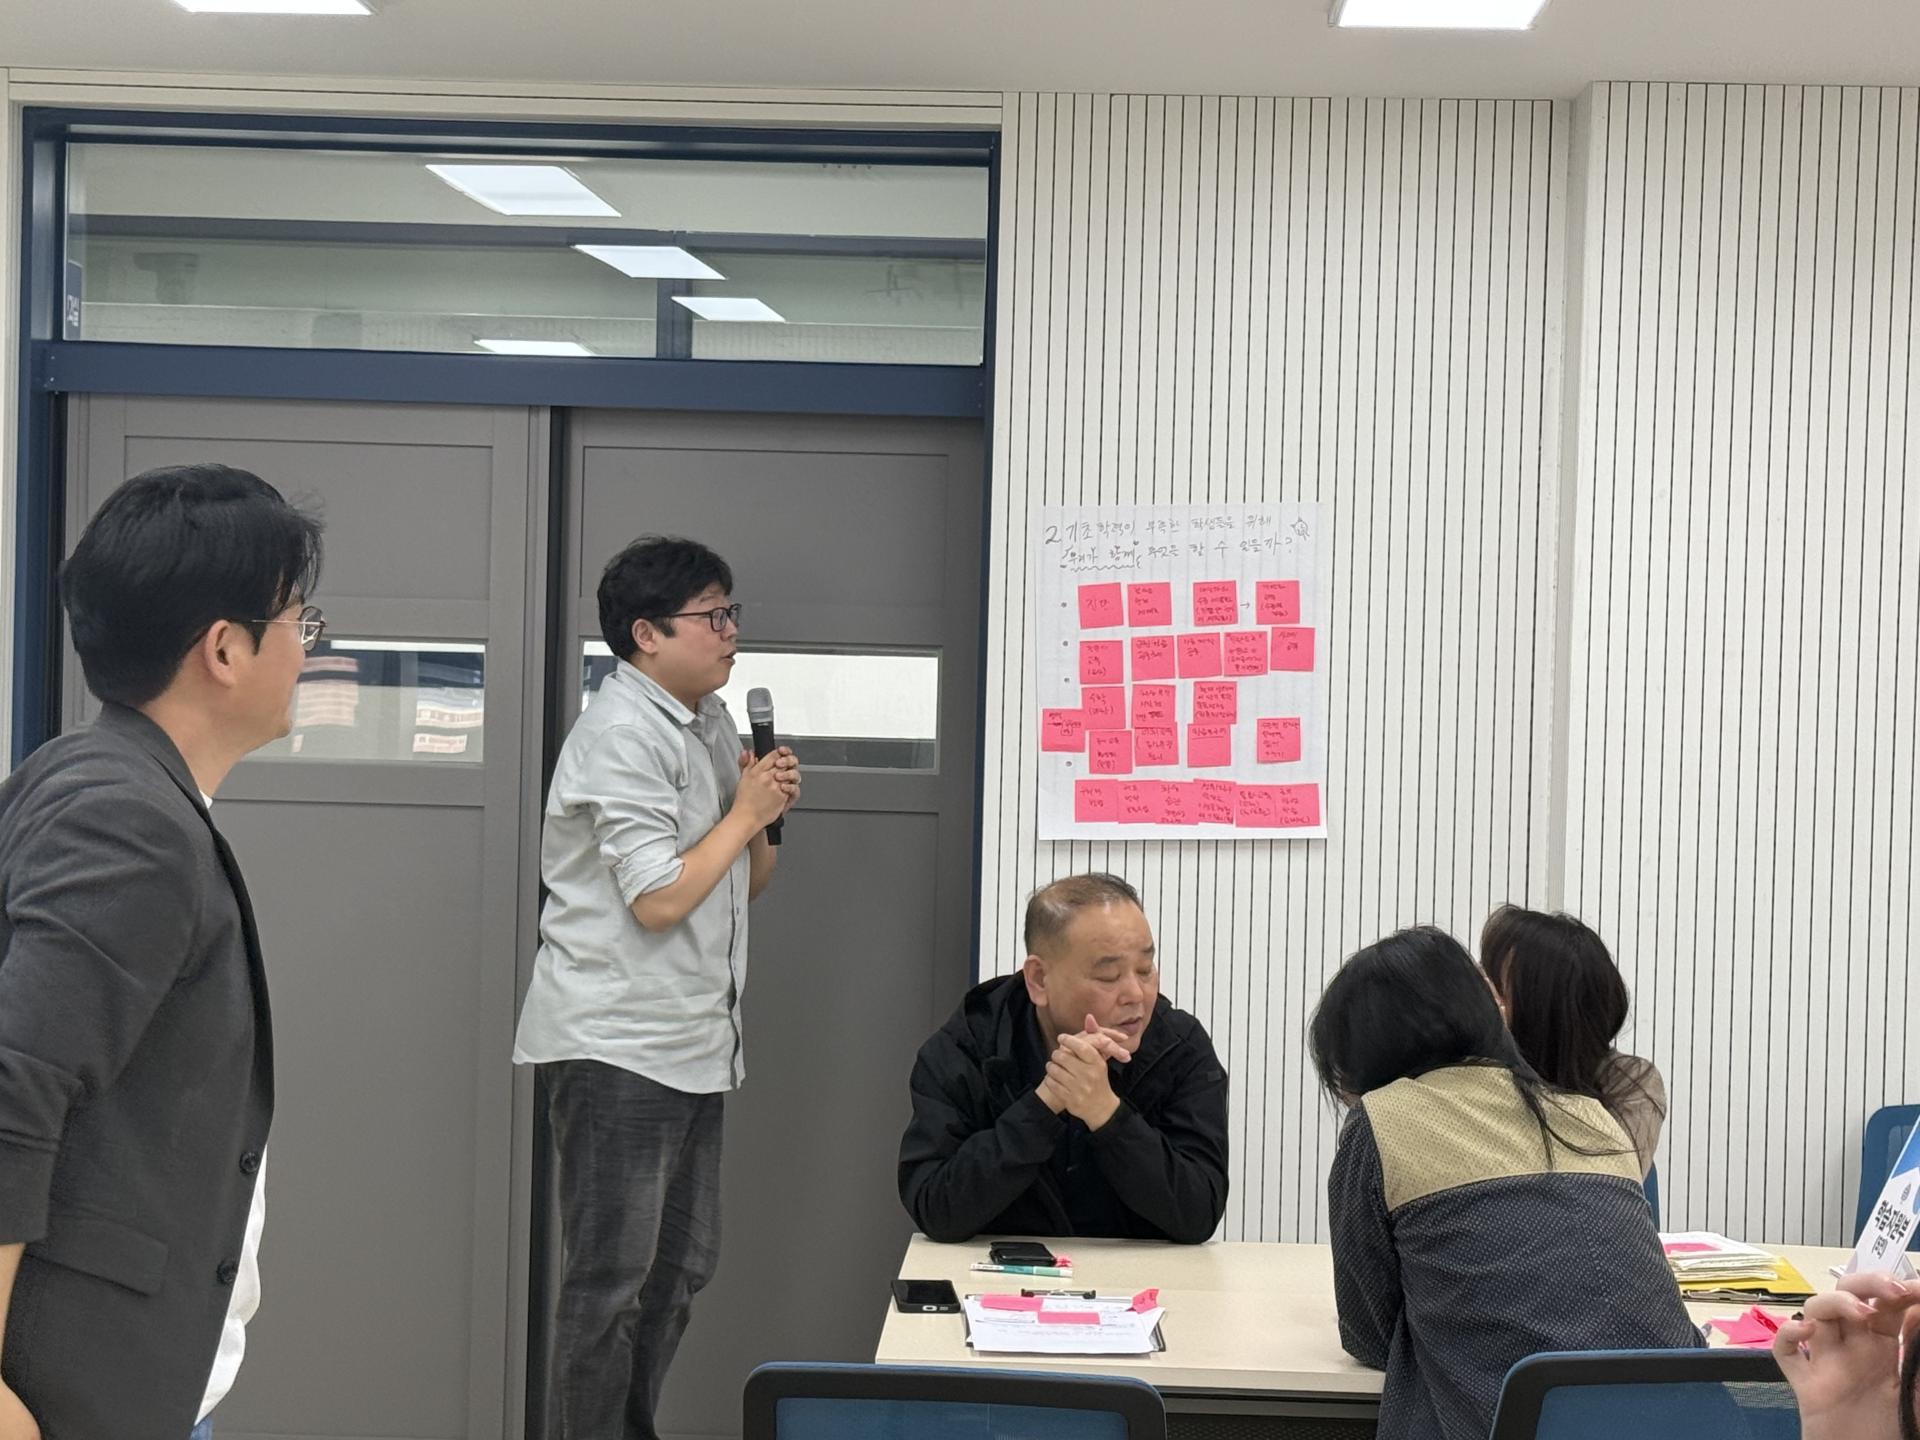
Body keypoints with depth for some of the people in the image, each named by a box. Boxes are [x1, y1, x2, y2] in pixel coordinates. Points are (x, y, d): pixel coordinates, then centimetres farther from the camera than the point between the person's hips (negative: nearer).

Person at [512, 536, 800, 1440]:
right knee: (612, 1280, -4)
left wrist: (763, 816, 0)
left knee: (683, 1265, 15)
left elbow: (744, 885, 20)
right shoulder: (624, 733, -14)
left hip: (692, 1046, 9)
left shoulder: (710, 722, 13)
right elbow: (660, 898, -19)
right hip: (616, 1048, -9)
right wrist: (744, 811, -9)